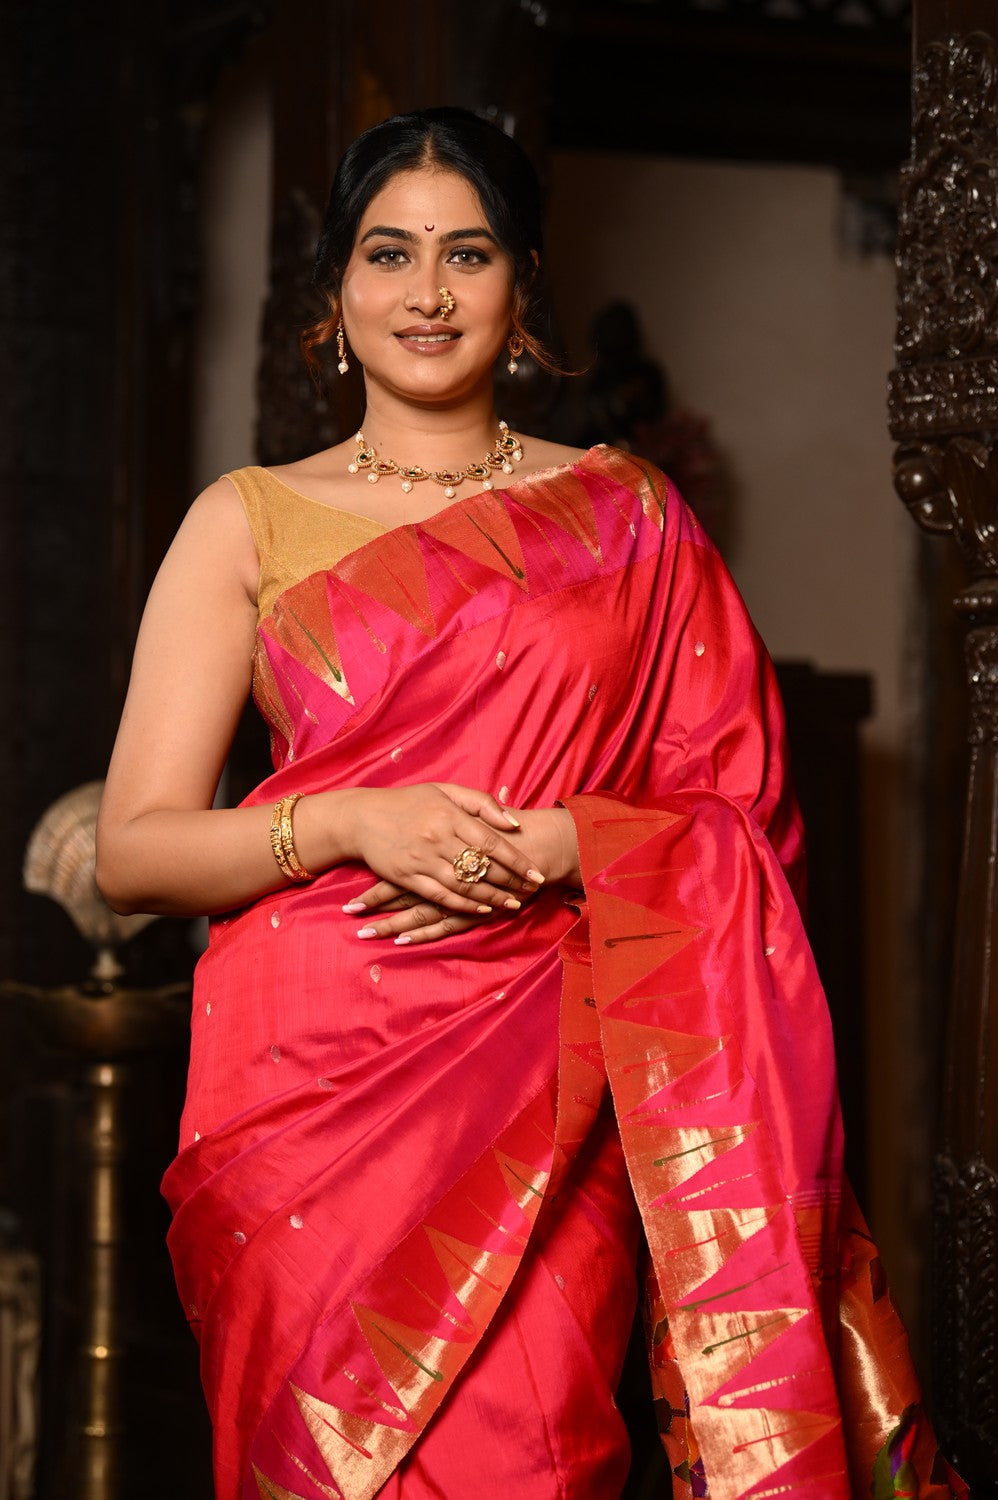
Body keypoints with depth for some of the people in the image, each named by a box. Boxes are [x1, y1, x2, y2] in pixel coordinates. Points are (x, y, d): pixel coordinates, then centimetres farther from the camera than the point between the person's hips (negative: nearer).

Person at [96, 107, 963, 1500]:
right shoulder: (249, 522, 8)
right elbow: (133, 851, 2)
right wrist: (349, 823, -13)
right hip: (313, 1079, 0)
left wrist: (546, 847, -10)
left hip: (550, 1085, 0)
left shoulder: (628, 517, 11)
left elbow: (740, 814, 7)